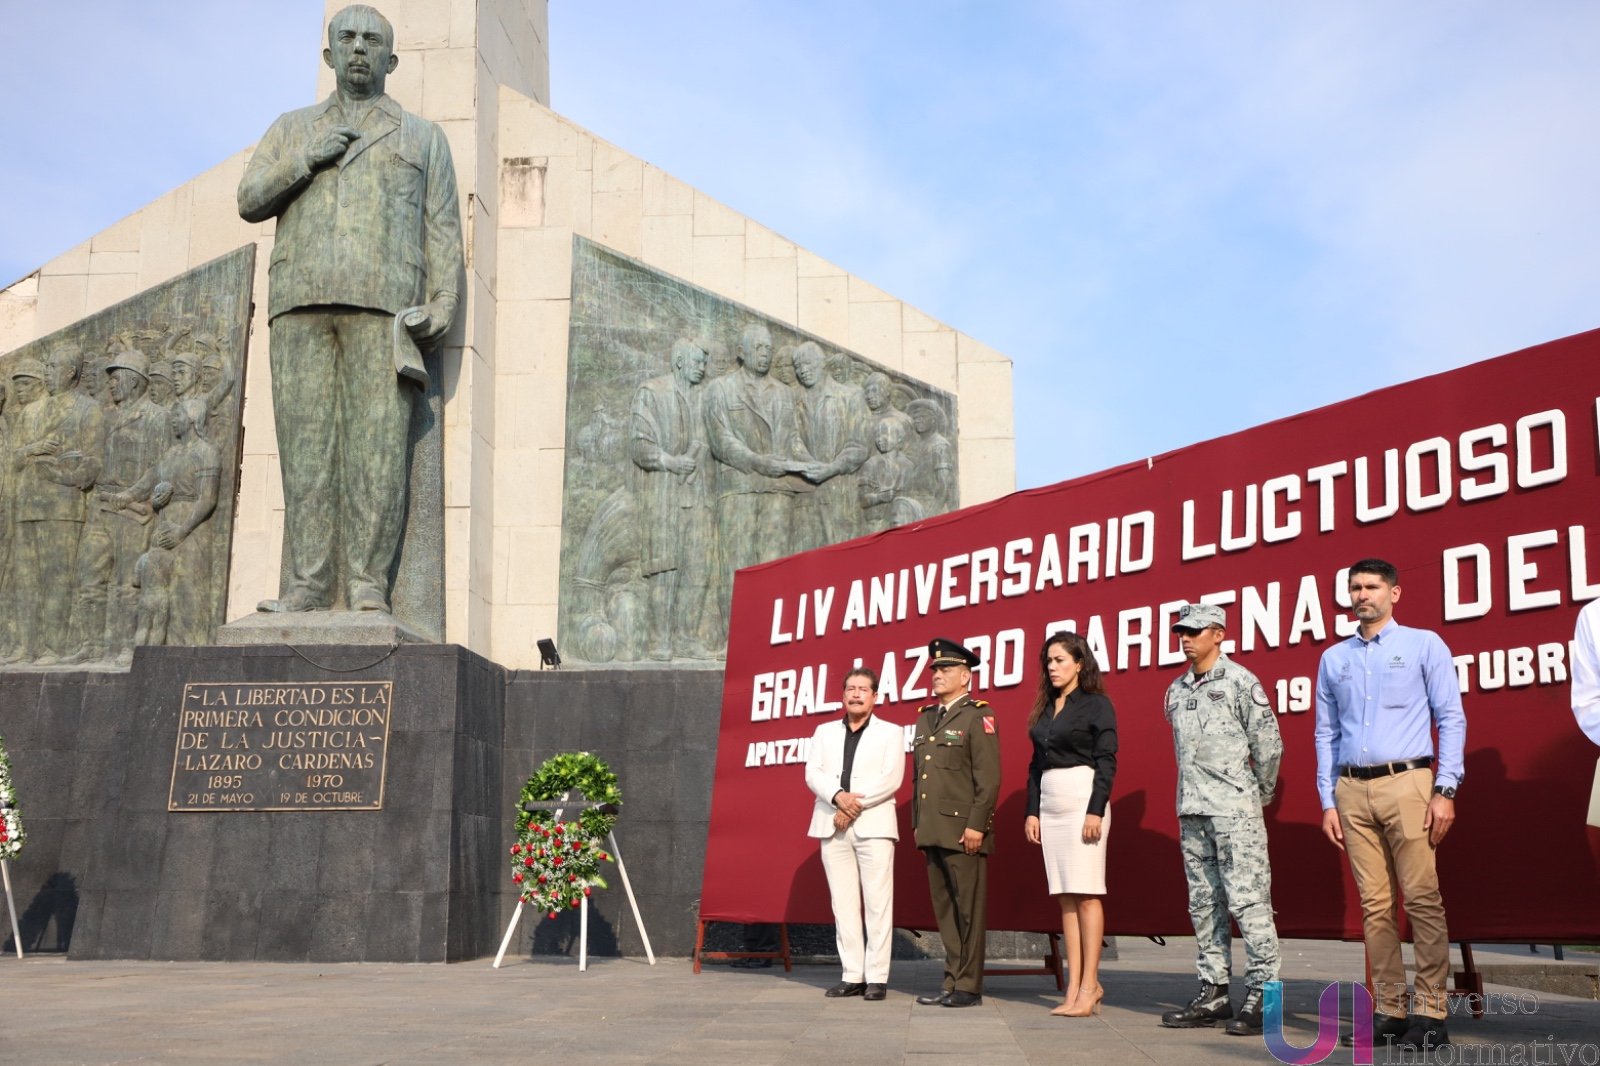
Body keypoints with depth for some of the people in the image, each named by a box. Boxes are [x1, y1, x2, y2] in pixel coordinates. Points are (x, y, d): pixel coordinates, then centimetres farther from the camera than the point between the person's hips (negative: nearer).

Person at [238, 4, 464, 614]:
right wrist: (306, 162, -2)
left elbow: (443, 229, 11)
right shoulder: (292, 129, 25)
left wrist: (442, 303, -4)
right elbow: (250, 201, 14)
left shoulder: (422, 138, 20)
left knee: (378, 442, -10)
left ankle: (369, 582, -11)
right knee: (305, 442, -5)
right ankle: (307, 583, -6)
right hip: (301, 304, 2)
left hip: (383, 305, -2)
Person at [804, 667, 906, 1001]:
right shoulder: (825, 732, 17)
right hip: (833, 826, 3)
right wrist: (838, 796, -14)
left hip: (873, 825, -3)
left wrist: (855, 804, -13)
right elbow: (813, 774, 4)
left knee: (877, 902, -5)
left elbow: (891, 779, -5)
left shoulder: (890, 733, 8)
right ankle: (852, 975, 6)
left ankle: (877, 977, -2)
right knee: (843, 903, 2)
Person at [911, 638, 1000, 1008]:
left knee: (969, 909, -2)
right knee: (944, 909, 10)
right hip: (933, 831, 7)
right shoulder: (926, 718, 18)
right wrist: (918, 824, 16)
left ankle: (969, 987, 2)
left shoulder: (978, 717, -4)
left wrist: (977, 825, -16)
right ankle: (952, 982, 15)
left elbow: (989, 778, -11)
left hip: (963, 831, -7)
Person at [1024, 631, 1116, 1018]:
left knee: (1086, 894, -7)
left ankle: (1089, 986, -5)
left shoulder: (1096, 704, -2)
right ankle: (1075, 987, 6)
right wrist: (1032, 810, 9)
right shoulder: (1044, 709, 16)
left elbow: (1107, 760, -9)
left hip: (1083, 799, -7)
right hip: (1050, 805, 7)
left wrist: (1096, 810, -16)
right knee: (1065, 897, 4)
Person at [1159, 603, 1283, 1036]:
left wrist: (1260, 794, 6)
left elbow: (1269, 744, -3)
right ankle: (1213, 992, 14)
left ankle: (1262, 995, -4)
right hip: (1191, 809, 7)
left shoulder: (1240, 682, -5)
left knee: (1247, 899, -7)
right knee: (1203, 903, 9)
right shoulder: (1176, 691, 14)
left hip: (1234, 810, -7)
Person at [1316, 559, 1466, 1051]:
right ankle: (1390, 1009, 8)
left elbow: (1451, 719, 1)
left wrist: (1445, 790, -7)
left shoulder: (1424, 645, 6)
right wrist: (1328, 801, 9)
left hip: (1407, 784, -3)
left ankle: (1430, 1010, -3)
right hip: (1352, 791, 3)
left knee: (1422, 898, -7)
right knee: (1374, 905, 3)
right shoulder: (1333, 659, 16)